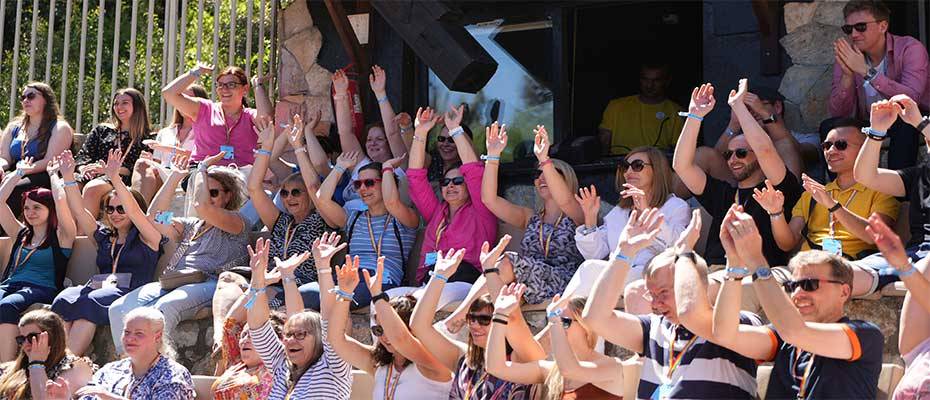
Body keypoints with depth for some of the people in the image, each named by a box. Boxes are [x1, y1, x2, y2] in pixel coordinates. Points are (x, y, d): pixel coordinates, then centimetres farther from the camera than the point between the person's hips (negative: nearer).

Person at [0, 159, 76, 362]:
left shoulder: (61, 236, 11)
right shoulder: (21, 234, 27)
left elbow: (60, 201, -4)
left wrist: (52, 174, 13)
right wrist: (19, 173, 30)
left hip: (41, 290, -5)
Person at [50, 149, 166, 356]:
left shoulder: (147, 238, 12)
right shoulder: (104, 237, 29)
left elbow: (134, 212, -6)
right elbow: (79, 211, 21)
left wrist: (115, 178, -17)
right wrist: (68, 178, 9)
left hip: (131, 294, -5)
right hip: (100, 289, 5)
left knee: (88, 302, -35)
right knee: (65, 298, -29)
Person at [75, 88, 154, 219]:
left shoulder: (146, 138, 15)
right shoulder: (102, 130, 30)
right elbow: (83, 154, 21)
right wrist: (84, 168, -4)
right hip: (92, 176, 4)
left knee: (92, 188, -39)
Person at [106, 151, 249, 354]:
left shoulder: (236, 223, 8)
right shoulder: (191, 226, 32)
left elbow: (203, 207, -10)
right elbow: (155, 216, 23)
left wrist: (202, 168, 5)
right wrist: (174, 177, 22)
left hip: (207, 283, -7)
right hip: (172, 283, 7)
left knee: (163, 309, -39)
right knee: (119, 308, -19)